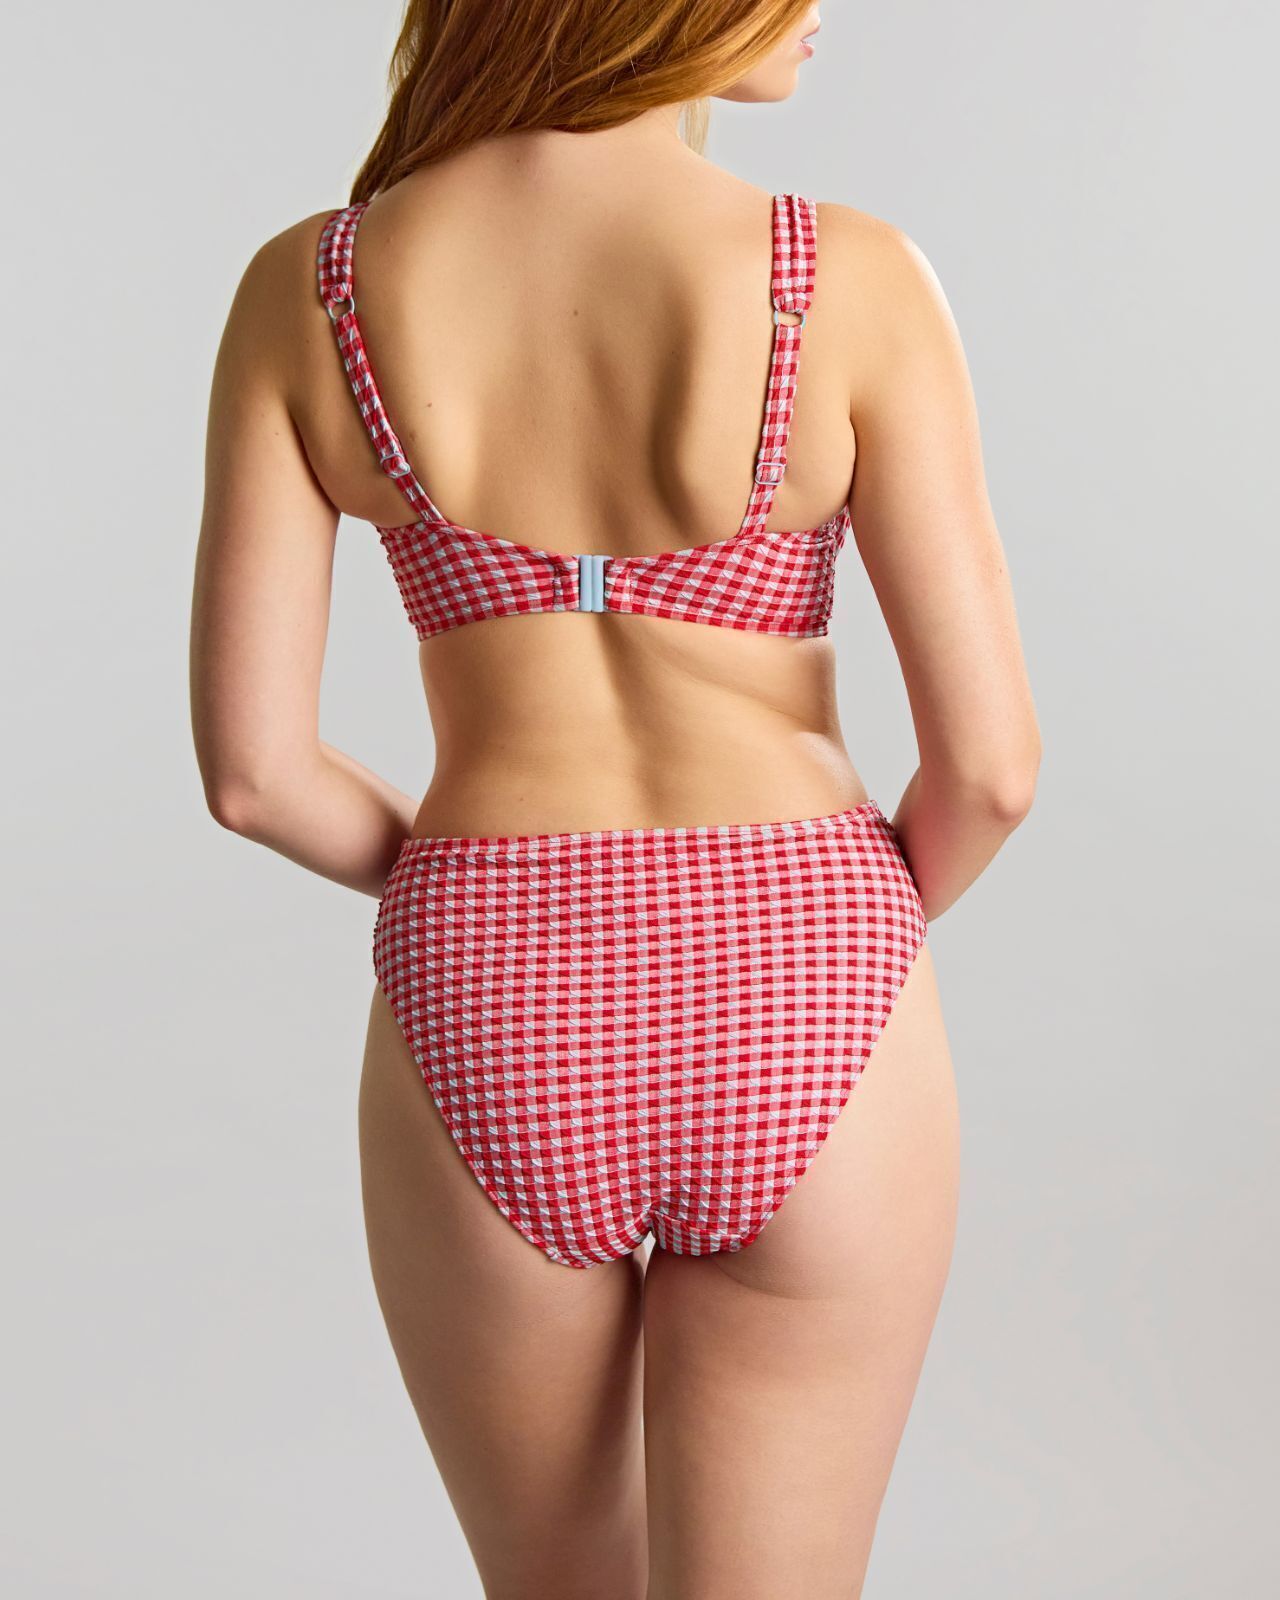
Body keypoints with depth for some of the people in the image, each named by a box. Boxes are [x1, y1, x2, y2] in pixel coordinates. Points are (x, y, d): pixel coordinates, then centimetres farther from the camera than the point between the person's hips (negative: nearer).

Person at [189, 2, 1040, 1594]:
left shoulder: (302, 288, -3)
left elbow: (247, 765, -3)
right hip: (791, 1044, -2)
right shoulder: (854, 281, -10)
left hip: (489, 1042, 2)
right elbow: (988, 763, -10)